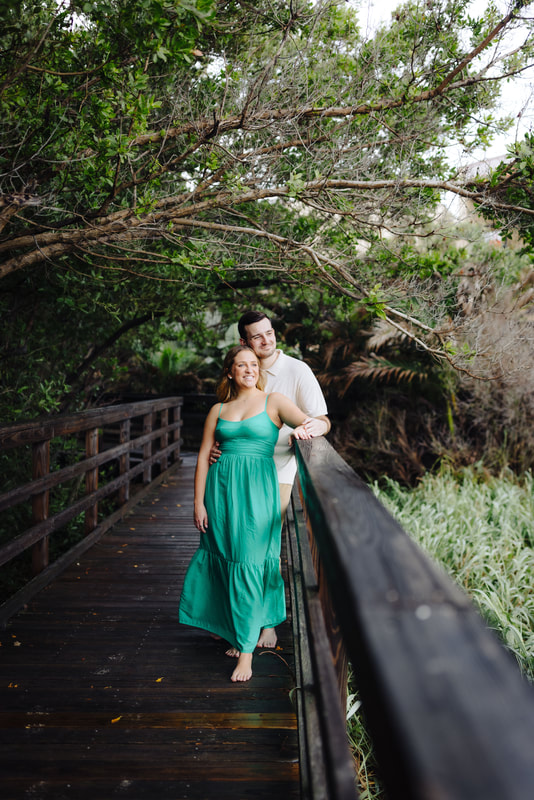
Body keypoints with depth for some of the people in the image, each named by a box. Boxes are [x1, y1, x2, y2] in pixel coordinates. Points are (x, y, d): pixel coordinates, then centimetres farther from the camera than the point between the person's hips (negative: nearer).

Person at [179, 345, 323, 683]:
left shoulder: (274, 401, 4)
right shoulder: (218, 410, 11)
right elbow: (204, 457, 9)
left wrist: (305, 428, -31)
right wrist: (199, 503, 3)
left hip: (257, 490, -3)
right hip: (221, 488, 3)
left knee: (249, 566, -4)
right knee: (225, 563, 8)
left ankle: (247, 648, 6)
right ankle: (241, 632, 29)